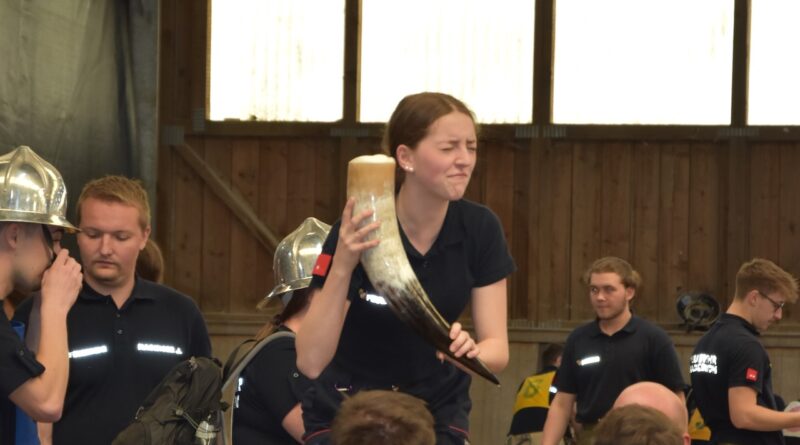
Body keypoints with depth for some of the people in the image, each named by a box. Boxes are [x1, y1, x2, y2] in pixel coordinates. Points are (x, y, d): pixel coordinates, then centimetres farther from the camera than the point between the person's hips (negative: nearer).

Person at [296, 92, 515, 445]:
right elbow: (310, 362, -30)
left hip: (437, 413, 3)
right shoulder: (357, 235, -24)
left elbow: (498, 348, -12)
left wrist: (469, 351, -36)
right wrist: (341, 267, -43)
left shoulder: (480, 230, -13)